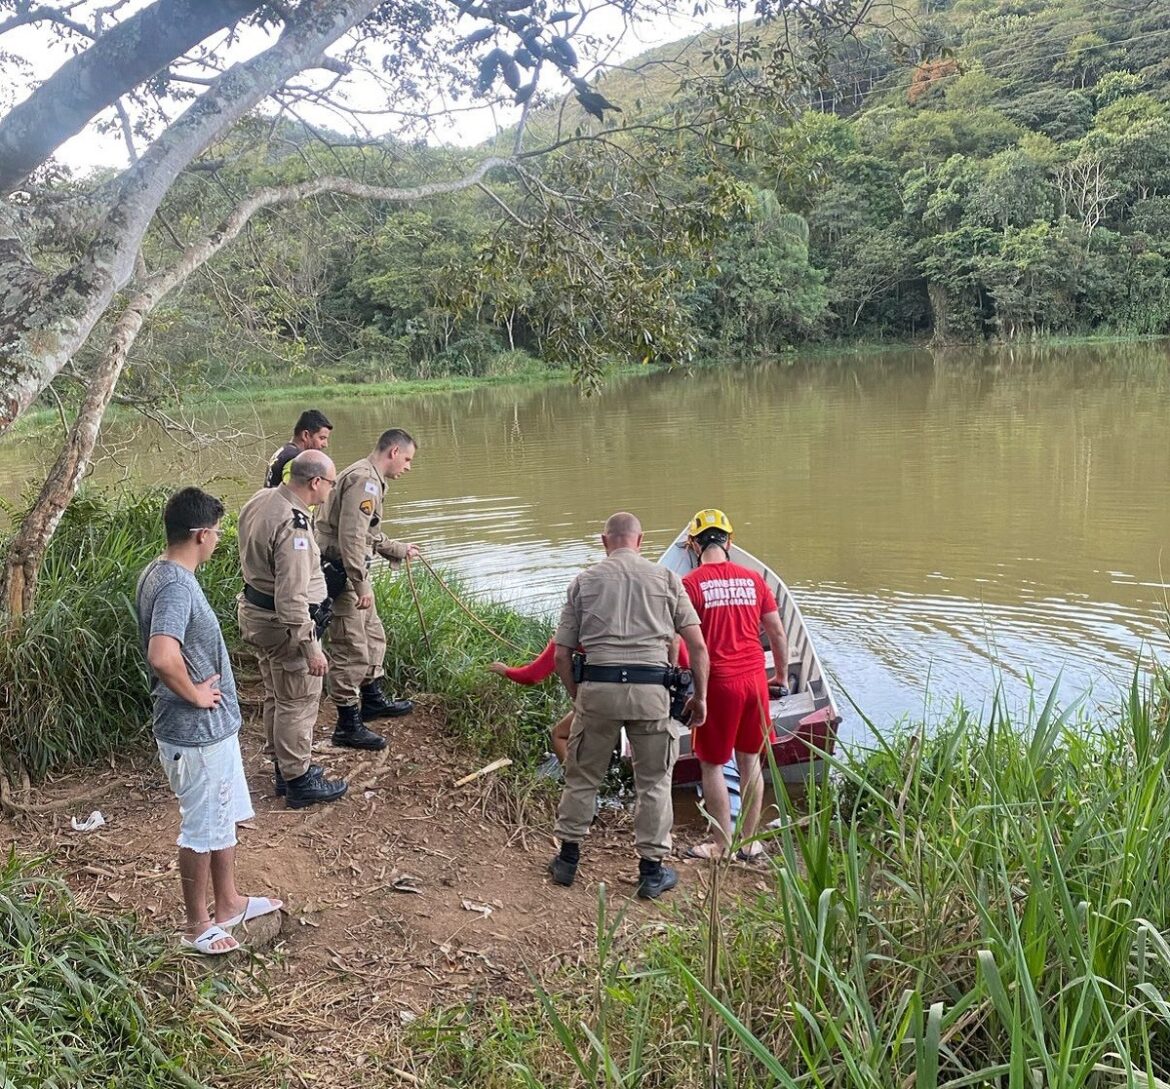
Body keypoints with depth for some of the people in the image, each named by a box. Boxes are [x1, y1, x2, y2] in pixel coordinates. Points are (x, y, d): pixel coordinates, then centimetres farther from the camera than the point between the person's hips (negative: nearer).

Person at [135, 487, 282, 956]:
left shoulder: (161, 573, 6)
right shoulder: (175, 585, -26)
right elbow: (162, 656, -40)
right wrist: (194, 694, -24)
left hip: (213, 723, 10)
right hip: (196, 730, -10)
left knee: (225, 816, 22)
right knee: (203, 830, 7)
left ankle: (229, 903, 39)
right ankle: (197, 925, 25)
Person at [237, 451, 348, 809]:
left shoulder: (260, 499, 2)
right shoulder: (292, 525, -28)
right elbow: (292, 598, -29)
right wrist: (311, 648, -24)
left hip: (255, 612, 10)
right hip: (283, 623, -10)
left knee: (277, 697, 21)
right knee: (298, 704, 4)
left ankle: (285, 767, 36)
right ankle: (298, 781, 16)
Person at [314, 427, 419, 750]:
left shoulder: (367, 478, 16)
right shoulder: (365, 481, -18)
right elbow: (351, 537, -26)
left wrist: (400, 550, 32)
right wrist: (361, 585, -25)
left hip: (350, 572, 11)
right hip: (342, 575, -11)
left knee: (373, 637, 23)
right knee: (352, 651, -4)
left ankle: (372, 700, 40)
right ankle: (348, 726, 6)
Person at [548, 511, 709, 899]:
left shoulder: (584, 581, 9)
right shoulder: (665, 578, 7)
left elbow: (561, 655, 7)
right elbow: (697, 645, 3)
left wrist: (577, 696, 20)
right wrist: (700, 696, 13)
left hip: (597, 686, 1)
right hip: (650, 690, 0)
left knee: (582, 775, 16)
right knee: (654, 780, 13)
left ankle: (568, 858, 27)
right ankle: (652, 870, 19)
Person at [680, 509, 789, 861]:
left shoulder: (690, 583, -8)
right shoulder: (753, 579, 4)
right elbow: (778, 634, 9)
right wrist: (782, 673, 23)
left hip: (717, 683, -4)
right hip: (755, 678, 4)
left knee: (712, 765, 9)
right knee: (750, 760, 15)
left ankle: (722, 845, 17)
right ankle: (750, 841, 24)